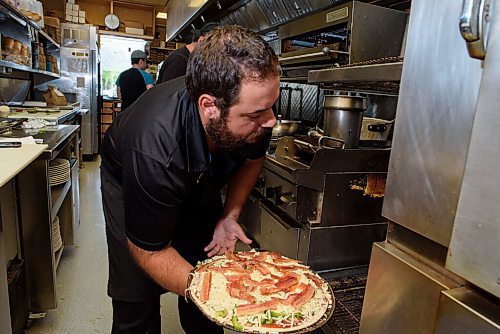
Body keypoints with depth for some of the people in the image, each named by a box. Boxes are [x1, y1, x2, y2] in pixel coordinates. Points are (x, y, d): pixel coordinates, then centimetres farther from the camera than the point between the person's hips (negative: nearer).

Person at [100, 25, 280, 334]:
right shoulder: (153, 151, -43)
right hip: (128, 182, -3)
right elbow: (149, 251, -29)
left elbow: (253, 158, -4)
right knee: (137, 297, -6)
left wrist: (230, 215, -14)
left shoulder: (254, 105, -28)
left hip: (198, 183, 4)